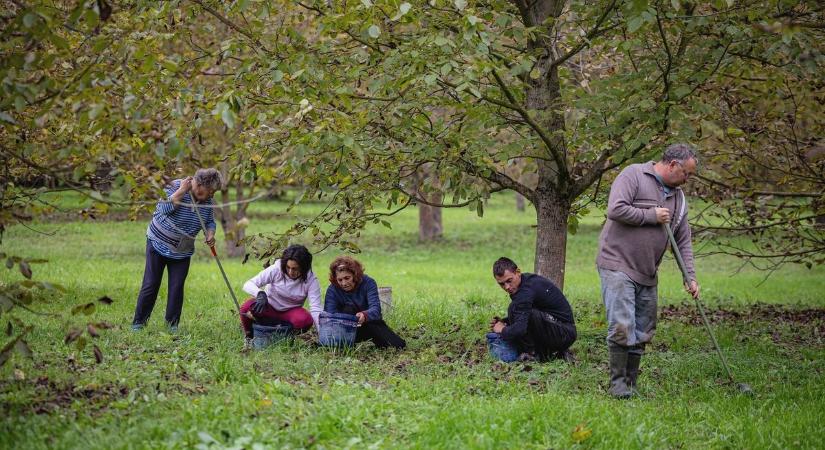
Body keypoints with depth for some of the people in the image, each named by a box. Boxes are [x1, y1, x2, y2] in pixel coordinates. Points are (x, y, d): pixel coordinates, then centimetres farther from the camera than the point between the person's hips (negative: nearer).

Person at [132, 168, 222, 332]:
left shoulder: (207, 201, -3)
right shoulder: (174, 187, -18)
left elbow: (210, 222, 8)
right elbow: (164, 208, -31)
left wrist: (210, 234, -12)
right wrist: (181, 191, -32)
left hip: (182, 251, 4)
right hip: (158, 243, -4)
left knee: (177, 288, 0)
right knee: (151, 285, -2)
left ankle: (173, 324, 10)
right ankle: (138, 322, 6)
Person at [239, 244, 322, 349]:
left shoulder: (310, 279, -18)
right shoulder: (276, 270, -20)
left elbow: (315, 309, -23)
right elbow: (248, 285, -23)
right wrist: (260, 294, -46)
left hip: (290, 311, 0)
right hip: (268, 308, 0)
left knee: (305, 320, -34)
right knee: (246, 307, -32)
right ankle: (249, 337, -5)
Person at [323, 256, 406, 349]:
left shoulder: (368, 283, -17)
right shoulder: (332, 290, -14)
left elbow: (375, 308, -31)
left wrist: (365, 315, -55)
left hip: (372, 325, 1)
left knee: (398, 344, -20)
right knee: (348, 309, -32)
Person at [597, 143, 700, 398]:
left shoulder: (678, 197, 16)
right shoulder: (633, 175, -6)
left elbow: (683, 242, 17)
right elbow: (616, 210, -20)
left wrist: (690, 277, 7)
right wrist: (651, 215, -12)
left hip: (647, 274, 7)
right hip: (618, 265, -7)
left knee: (642, 334, 7)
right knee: (622, 327, -14)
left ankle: (631, 385, 16)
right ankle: (618, 384, -5)